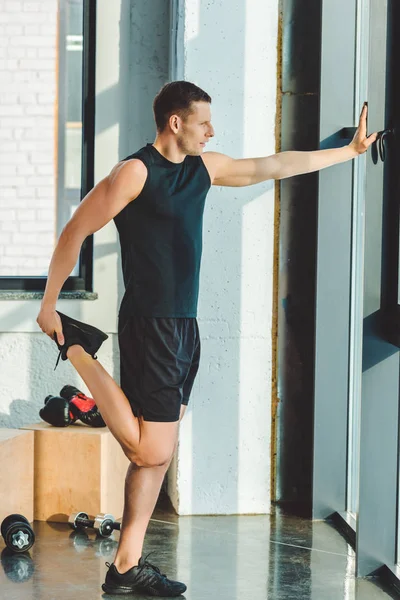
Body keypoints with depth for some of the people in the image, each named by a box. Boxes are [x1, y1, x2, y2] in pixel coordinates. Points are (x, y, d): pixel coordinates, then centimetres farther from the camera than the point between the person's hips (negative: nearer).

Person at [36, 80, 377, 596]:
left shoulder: (204, 168, 13)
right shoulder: (135, 172, -11)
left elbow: (275, 166, 20)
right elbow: (75, 232, -9)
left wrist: (350, 150, 22)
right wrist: (49, 304, -8)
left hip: (184, 327, 9)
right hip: (150, 326, -8)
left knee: (158, 454, 8)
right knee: (151, 451, -8)